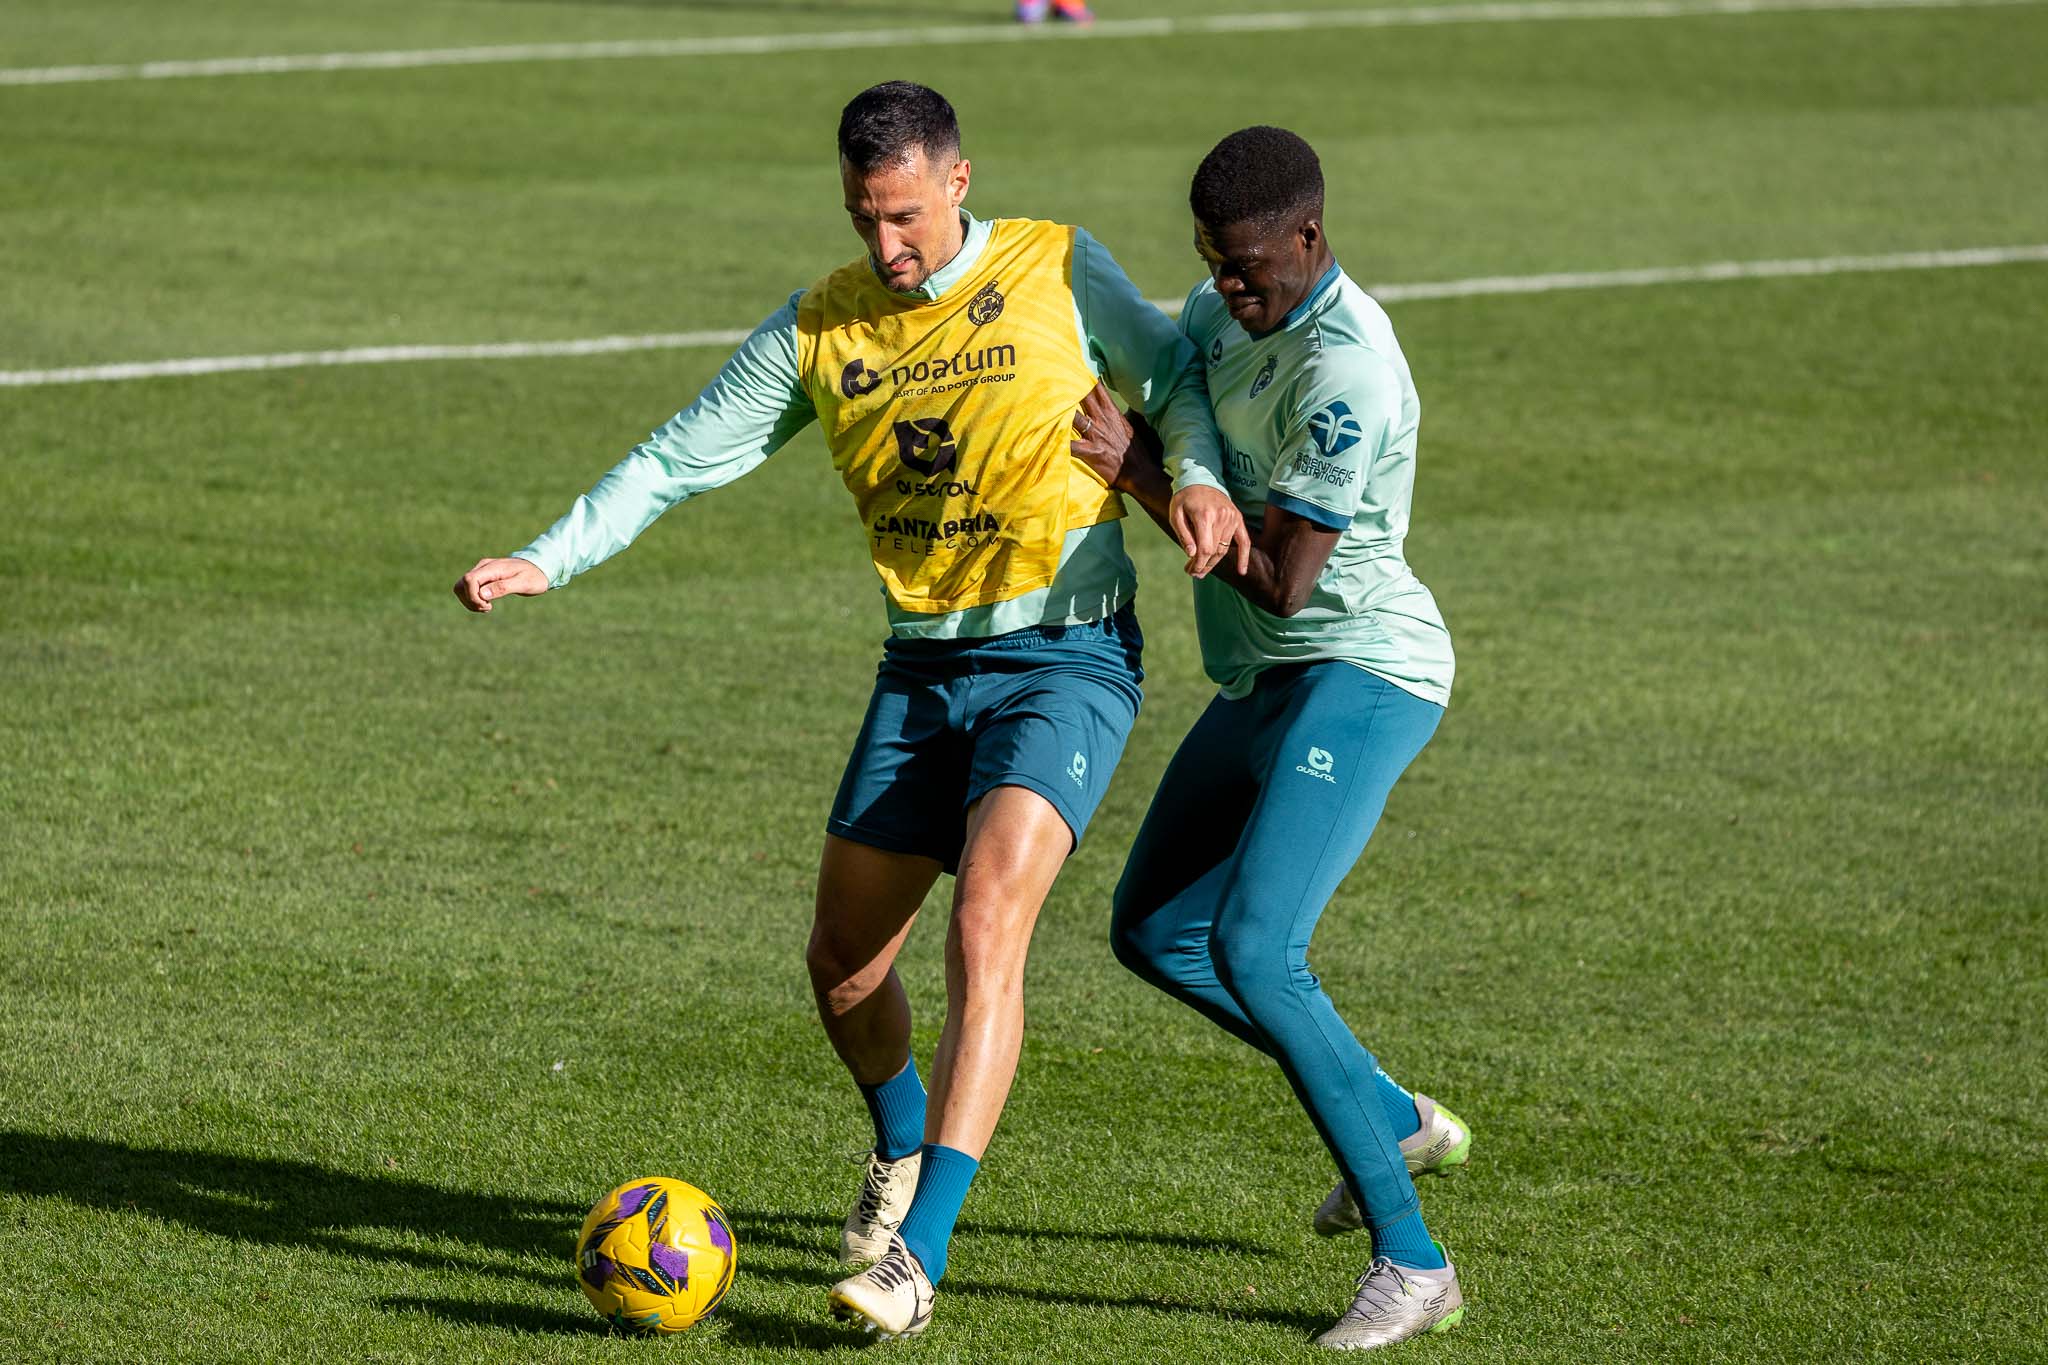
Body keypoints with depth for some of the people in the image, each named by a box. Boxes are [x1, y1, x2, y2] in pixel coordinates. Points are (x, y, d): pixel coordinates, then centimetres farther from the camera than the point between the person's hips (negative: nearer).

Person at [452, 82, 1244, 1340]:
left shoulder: (1060, 273, -5)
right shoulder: (821, 329, 4)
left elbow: (1176, 370, 6)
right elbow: (683, 456, 6)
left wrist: (1198, 475, -14)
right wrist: (548, 560, -3)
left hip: (1065, 659, -5)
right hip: (924, 669, 5)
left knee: (985, 931, -22)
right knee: (844, 962, 8)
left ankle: (918, 1258, -27)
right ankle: (902, 1146, 41)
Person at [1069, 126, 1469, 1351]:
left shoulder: (1346, 370, -23)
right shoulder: (1224, 313, 6)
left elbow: (1281, 579, -23)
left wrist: (1137, 474, -17)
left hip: (1360, 670, -10)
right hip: (1267, 680, 10)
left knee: (1252, 949, -23)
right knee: (1155, 933, 16)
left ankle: (1412, 1264, -19)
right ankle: (1400, 1123, 27)